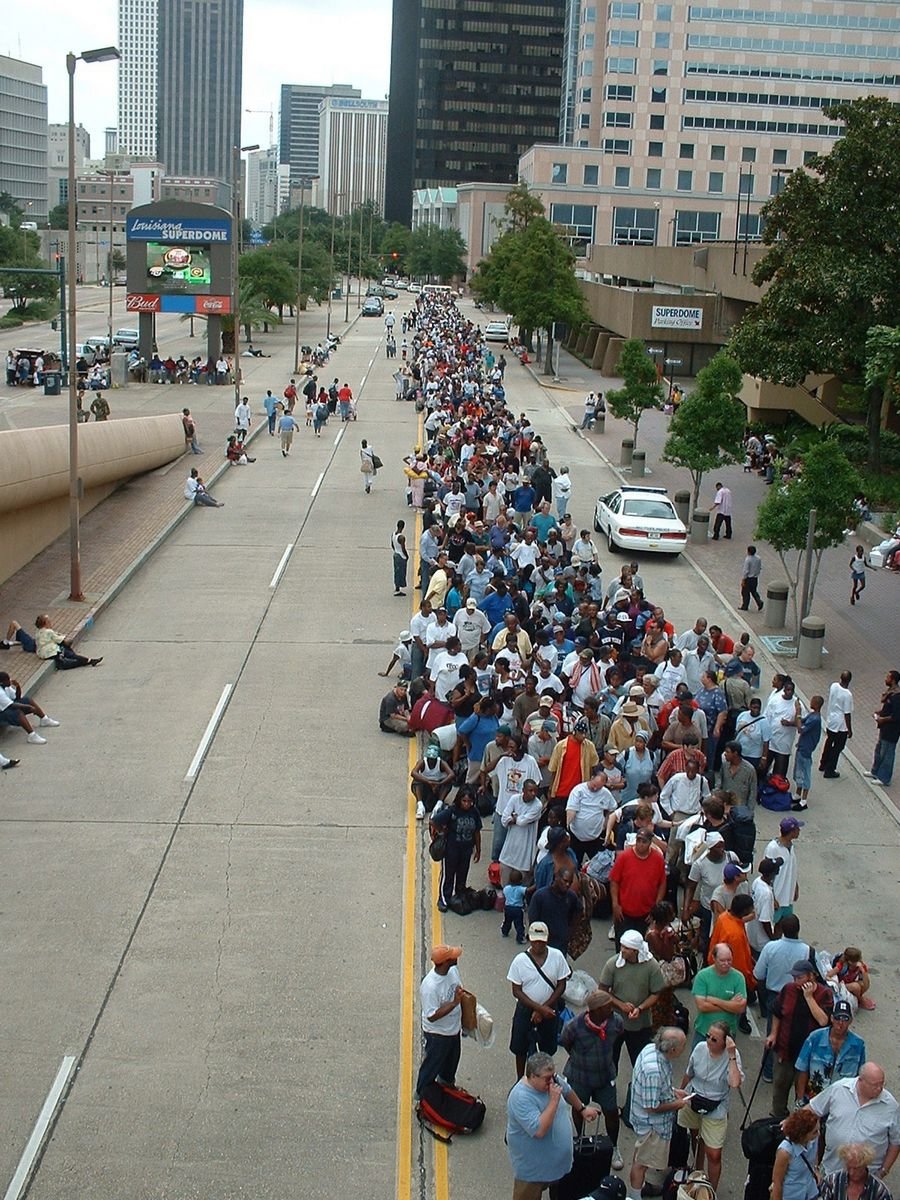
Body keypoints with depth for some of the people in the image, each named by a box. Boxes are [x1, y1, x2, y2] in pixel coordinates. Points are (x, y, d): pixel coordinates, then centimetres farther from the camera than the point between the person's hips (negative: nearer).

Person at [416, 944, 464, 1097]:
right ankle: (422, 1094, 40)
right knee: (431, 1066, 16)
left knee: (452, 1060, 31)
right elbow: (432, 1016, -32)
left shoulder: (452, 969, -13)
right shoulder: (429, 986, -37)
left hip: (454, 1028, 8)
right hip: (437, 1034, -8)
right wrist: (454, 1003, -36)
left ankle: (447, 1083, 59)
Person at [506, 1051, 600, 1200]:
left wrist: (582, 1109, 24)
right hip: (532, 1168, -8)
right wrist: (554, 1101, -36)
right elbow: (539, 1131, -39)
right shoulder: (521, 1098, -32)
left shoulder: (551, 1080, -8)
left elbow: (568, 1091, 16)